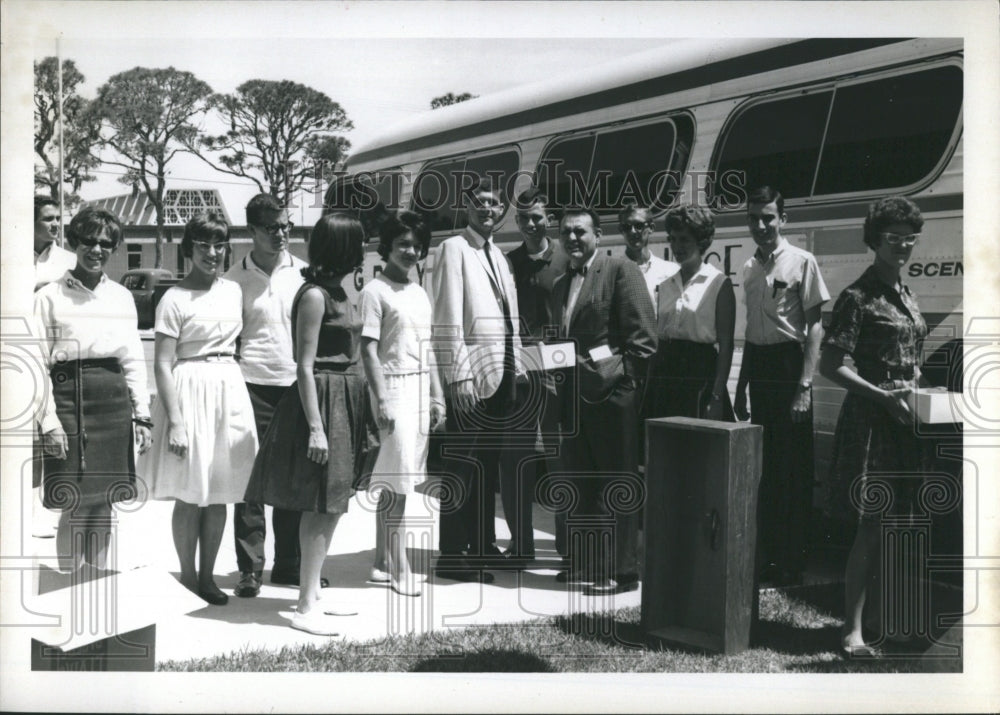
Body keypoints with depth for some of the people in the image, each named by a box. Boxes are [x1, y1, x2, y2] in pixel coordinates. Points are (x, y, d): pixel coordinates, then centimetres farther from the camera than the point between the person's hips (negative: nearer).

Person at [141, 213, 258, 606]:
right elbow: (163, 364, -10)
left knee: (219, 493, 9)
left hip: (230, 390, 5)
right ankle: (188, 578, 17)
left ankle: (207, 576, 20)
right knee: (190, 495, 2)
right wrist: (175, 421, -15)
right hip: (191, 392, -5)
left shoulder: (234, 291, 8)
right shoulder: (175, 299, -8)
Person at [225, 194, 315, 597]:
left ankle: (288, 564, 19)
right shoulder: (235, 280, 3)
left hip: (297, 385, 2)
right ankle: (250, 568, 9)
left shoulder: (303, 272, 8)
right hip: (254, 386, -2)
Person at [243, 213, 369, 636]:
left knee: (331, 505, 13)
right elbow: (305, 366, -17)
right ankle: (306, 608, -1)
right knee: (321, 506, -7)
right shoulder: (315, 295, -14)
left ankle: (312, 590, 22)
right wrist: (315, 426, -21)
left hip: (344, 402, 9)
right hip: (323, 400, -9)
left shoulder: (336, 291, 14)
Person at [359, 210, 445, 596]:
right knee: (398, 480, -7)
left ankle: (382, 562, 16)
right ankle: (398, 569, 0)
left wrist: (437, 395, 16)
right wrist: (381, 399, -16)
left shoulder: (419, 293, 16)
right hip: (394, 387, -7)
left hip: (420, 389, 7)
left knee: (393, 480, 9)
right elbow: (368, 349, -10)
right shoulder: (375, 291, -6)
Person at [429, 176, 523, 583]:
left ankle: (482, 545, 25)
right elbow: (448, 317, -12)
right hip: (469, 377, -8)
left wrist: (514, 369, 10)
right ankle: (452, 555, 4)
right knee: (461, 468, -3)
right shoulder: (454, 249, -6)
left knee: (488, 465, 15)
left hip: (500, 374, 8)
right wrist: (458, 375, -17)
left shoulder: (497, 256, 18)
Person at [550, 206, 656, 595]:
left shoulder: (621, 271, -5)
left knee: (617, 485, -3)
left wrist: (620, 375, -14)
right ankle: (585, 560, 22)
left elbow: (643, 338, -10)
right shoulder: (561, 285, 19)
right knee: (581, 483, 13)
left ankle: (621, 570, 3)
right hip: (574, 394, 8)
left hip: (612, 392, -8)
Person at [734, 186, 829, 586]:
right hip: (758, 367, 7)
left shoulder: (802, 262, -6)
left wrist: (805, 386, -16)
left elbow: (815, 327, -9)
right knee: (763, 466, 12)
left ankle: (792, 563, 5)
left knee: (793, 467, -3)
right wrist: (741, 387, 17)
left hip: (788, 365, -6)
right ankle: (765, 556, 21)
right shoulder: (749, 268, 12)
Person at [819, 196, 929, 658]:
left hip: (903, 419, 8)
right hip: (870, 418, -8)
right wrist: (883, 396, -18)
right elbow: (830, 366, -13)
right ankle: (852, 632, -4)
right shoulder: (858, 297, -8)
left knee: (898, 525, 10)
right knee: (872, 526, -10)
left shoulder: (907, 299, 17)